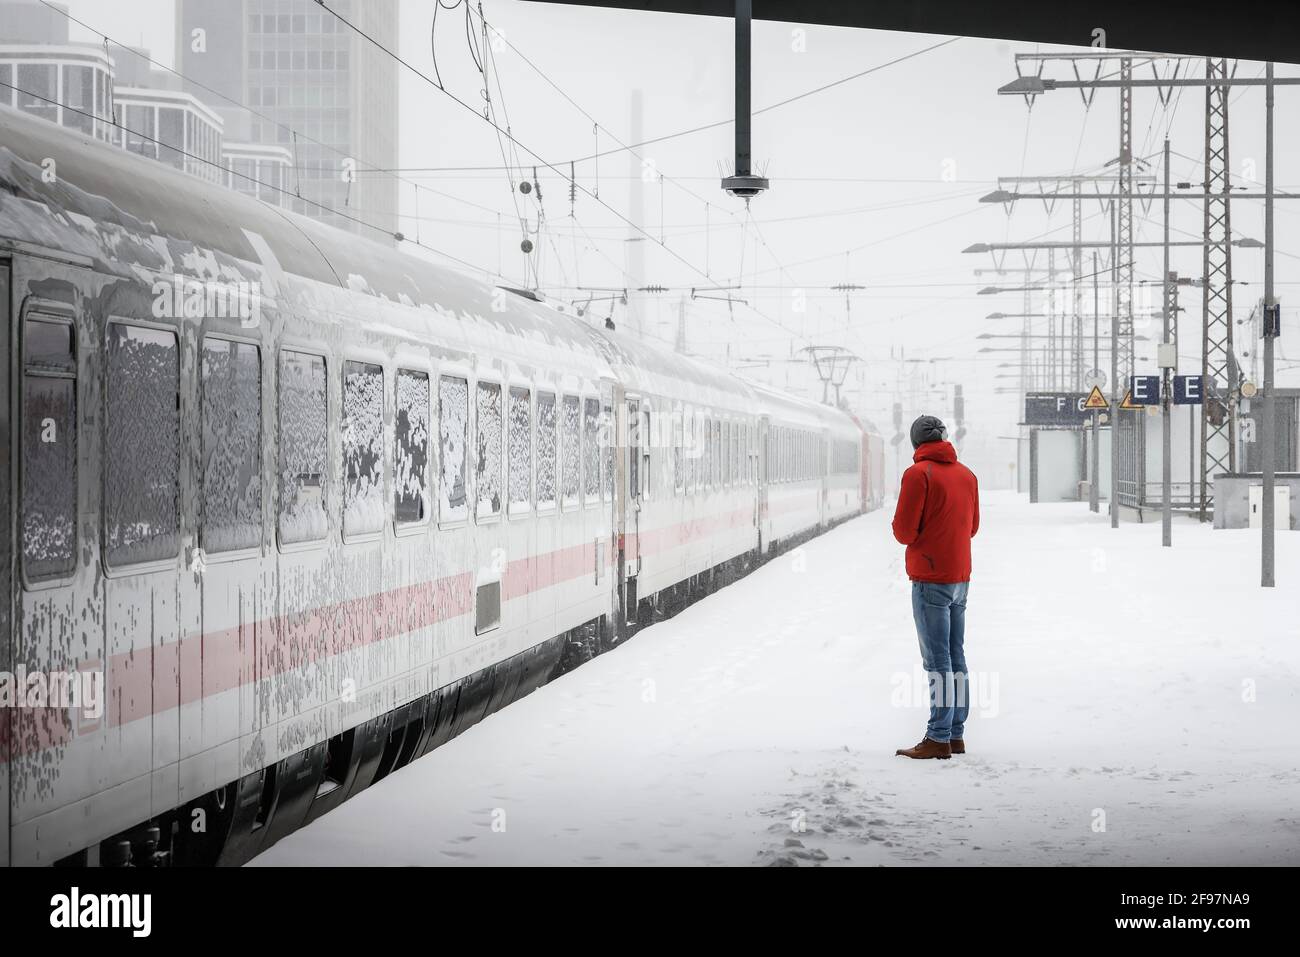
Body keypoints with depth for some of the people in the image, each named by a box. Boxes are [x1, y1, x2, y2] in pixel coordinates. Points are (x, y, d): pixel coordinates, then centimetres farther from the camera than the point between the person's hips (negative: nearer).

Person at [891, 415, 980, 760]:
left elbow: (904, 531, -13)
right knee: (956, 657, 11)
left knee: (937, 661, -7)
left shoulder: (918, 474, -11)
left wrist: (913, 535, 7)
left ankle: (939, 738, -7)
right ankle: (956, 734, 13)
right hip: (961, 577, 7)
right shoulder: (967, 475, 11)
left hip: (930, 579, -7)